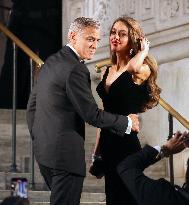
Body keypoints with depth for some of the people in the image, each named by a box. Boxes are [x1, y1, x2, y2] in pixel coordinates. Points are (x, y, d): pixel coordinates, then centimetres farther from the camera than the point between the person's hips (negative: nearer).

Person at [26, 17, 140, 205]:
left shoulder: (51, 62, 11)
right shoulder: (75, 69, -17)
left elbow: (32, 105, 17)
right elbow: (91, 115, -16)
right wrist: (127, 122, -4)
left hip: (43, 148, 10)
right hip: (65, 153, -10)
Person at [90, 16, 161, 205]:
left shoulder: (143, 69, -8)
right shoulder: (107, 72, 13)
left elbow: (133, 67, -34)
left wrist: (144, 50, -11)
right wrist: (96, 154, 15)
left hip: (126, 144, -7)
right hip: (108, 145, 7)